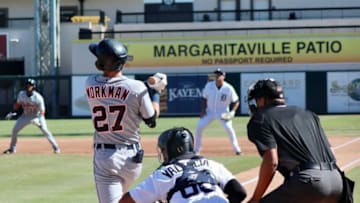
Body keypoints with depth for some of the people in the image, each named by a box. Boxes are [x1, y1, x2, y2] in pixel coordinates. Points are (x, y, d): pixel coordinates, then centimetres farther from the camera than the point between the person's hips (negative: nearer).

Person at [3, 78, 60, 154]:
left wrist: (40, 120, -35)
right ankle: (12, 148, 16)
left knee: (45, 130, -21)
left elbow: (42, 111, -20)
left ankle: (55, 147, -10)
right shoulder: (21, 94, -13)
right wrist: (12, 113, -1)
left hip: (37, 116, -4)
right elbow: (17, 104, 6)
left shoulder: (38, 98, -26)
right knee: (15, 129, -2)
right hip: (26, 116, 4)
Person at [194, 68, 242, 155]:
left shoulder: (229, 88, -16)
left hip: (223, 113, -2)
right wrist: (203, 110, -7)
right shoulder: (209, 85, -10)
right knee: (199, 127, -8)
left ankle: (237, 149, -7)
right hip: (209, 111, 2)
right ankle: (196, 150, 6)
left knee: (229, 128, -22)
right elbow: (204, 98, 4)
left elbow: (236, 102, -6)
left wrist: (232, 112, -22)